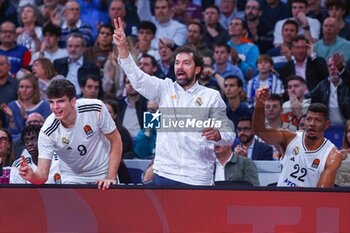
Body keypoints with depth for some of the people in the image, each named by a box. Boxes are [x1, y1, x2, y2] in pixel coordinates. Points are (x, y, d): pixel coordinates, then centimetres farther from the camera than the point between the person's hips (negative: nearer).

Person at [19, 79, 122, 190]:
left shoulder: (96, 109, -23)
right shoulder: (47, 132, -24)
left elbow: (115, 140, -10)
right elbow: (42, 175, -24)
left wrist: (110, 178, -17)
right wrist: (33, 176, -48)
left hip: (103, 175, 0)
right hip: (72, 179, 0)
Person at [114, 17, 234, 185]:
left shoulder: (211, 96, 6)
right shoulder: (165, 89, 10)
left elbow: (229, 133, 6)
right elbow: (137, 78, -3)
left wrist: (217, 135, -19)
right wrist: (122, 47, -15)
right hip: (165, 173, 1)